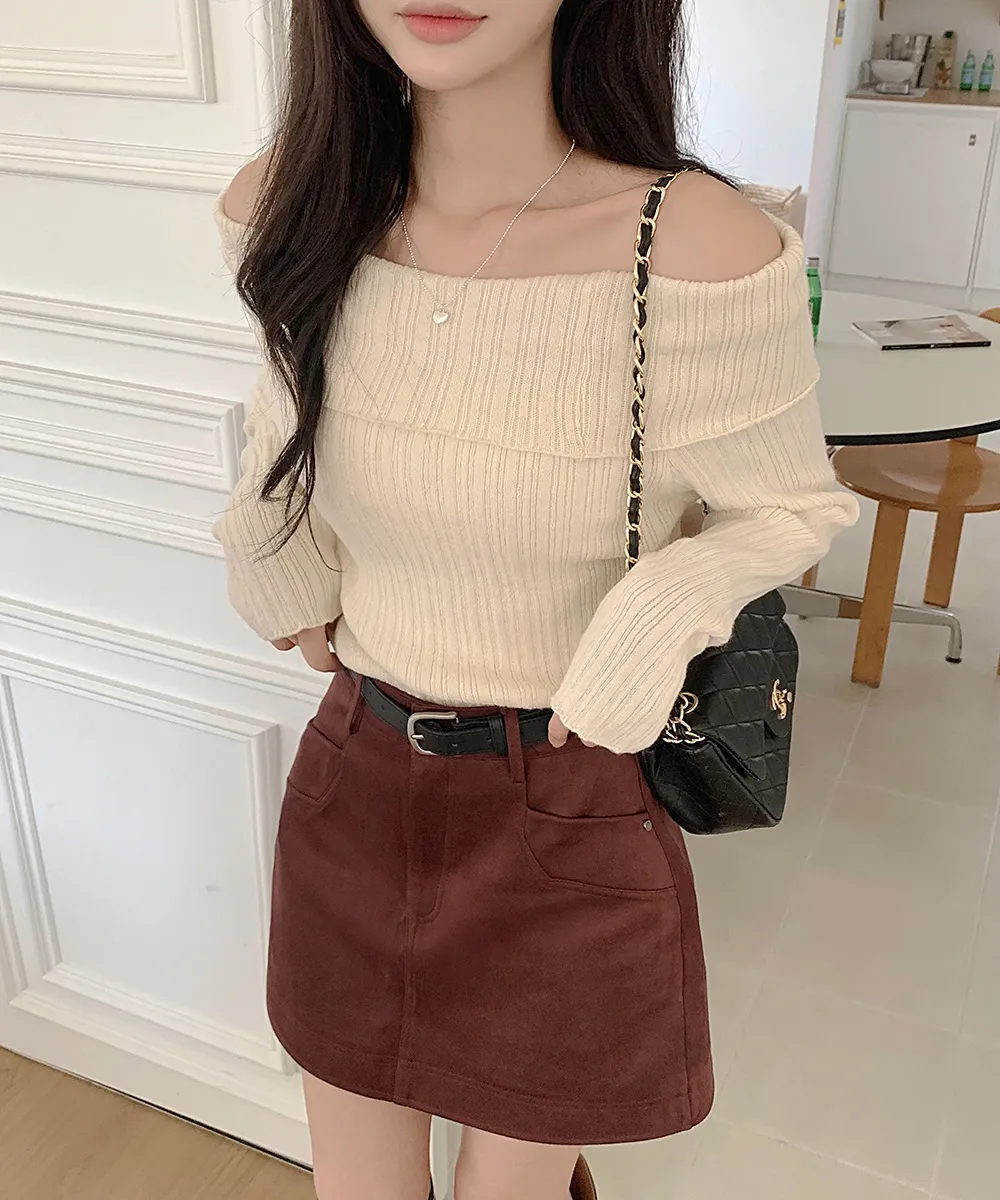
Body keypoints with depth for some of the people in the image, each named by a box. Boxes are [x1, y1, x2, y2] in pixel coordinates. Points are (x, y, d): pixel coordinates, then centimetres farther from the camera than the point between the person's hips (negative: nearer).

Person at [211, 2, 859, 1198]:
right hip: (352, 784, 4)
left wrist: (660, 606, -22)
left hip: (569, 814, -3)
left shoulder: (699, 250, -23)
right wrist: (264, 540, -1)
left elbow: (792, 509, -6)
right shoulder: (283, 206, -10)